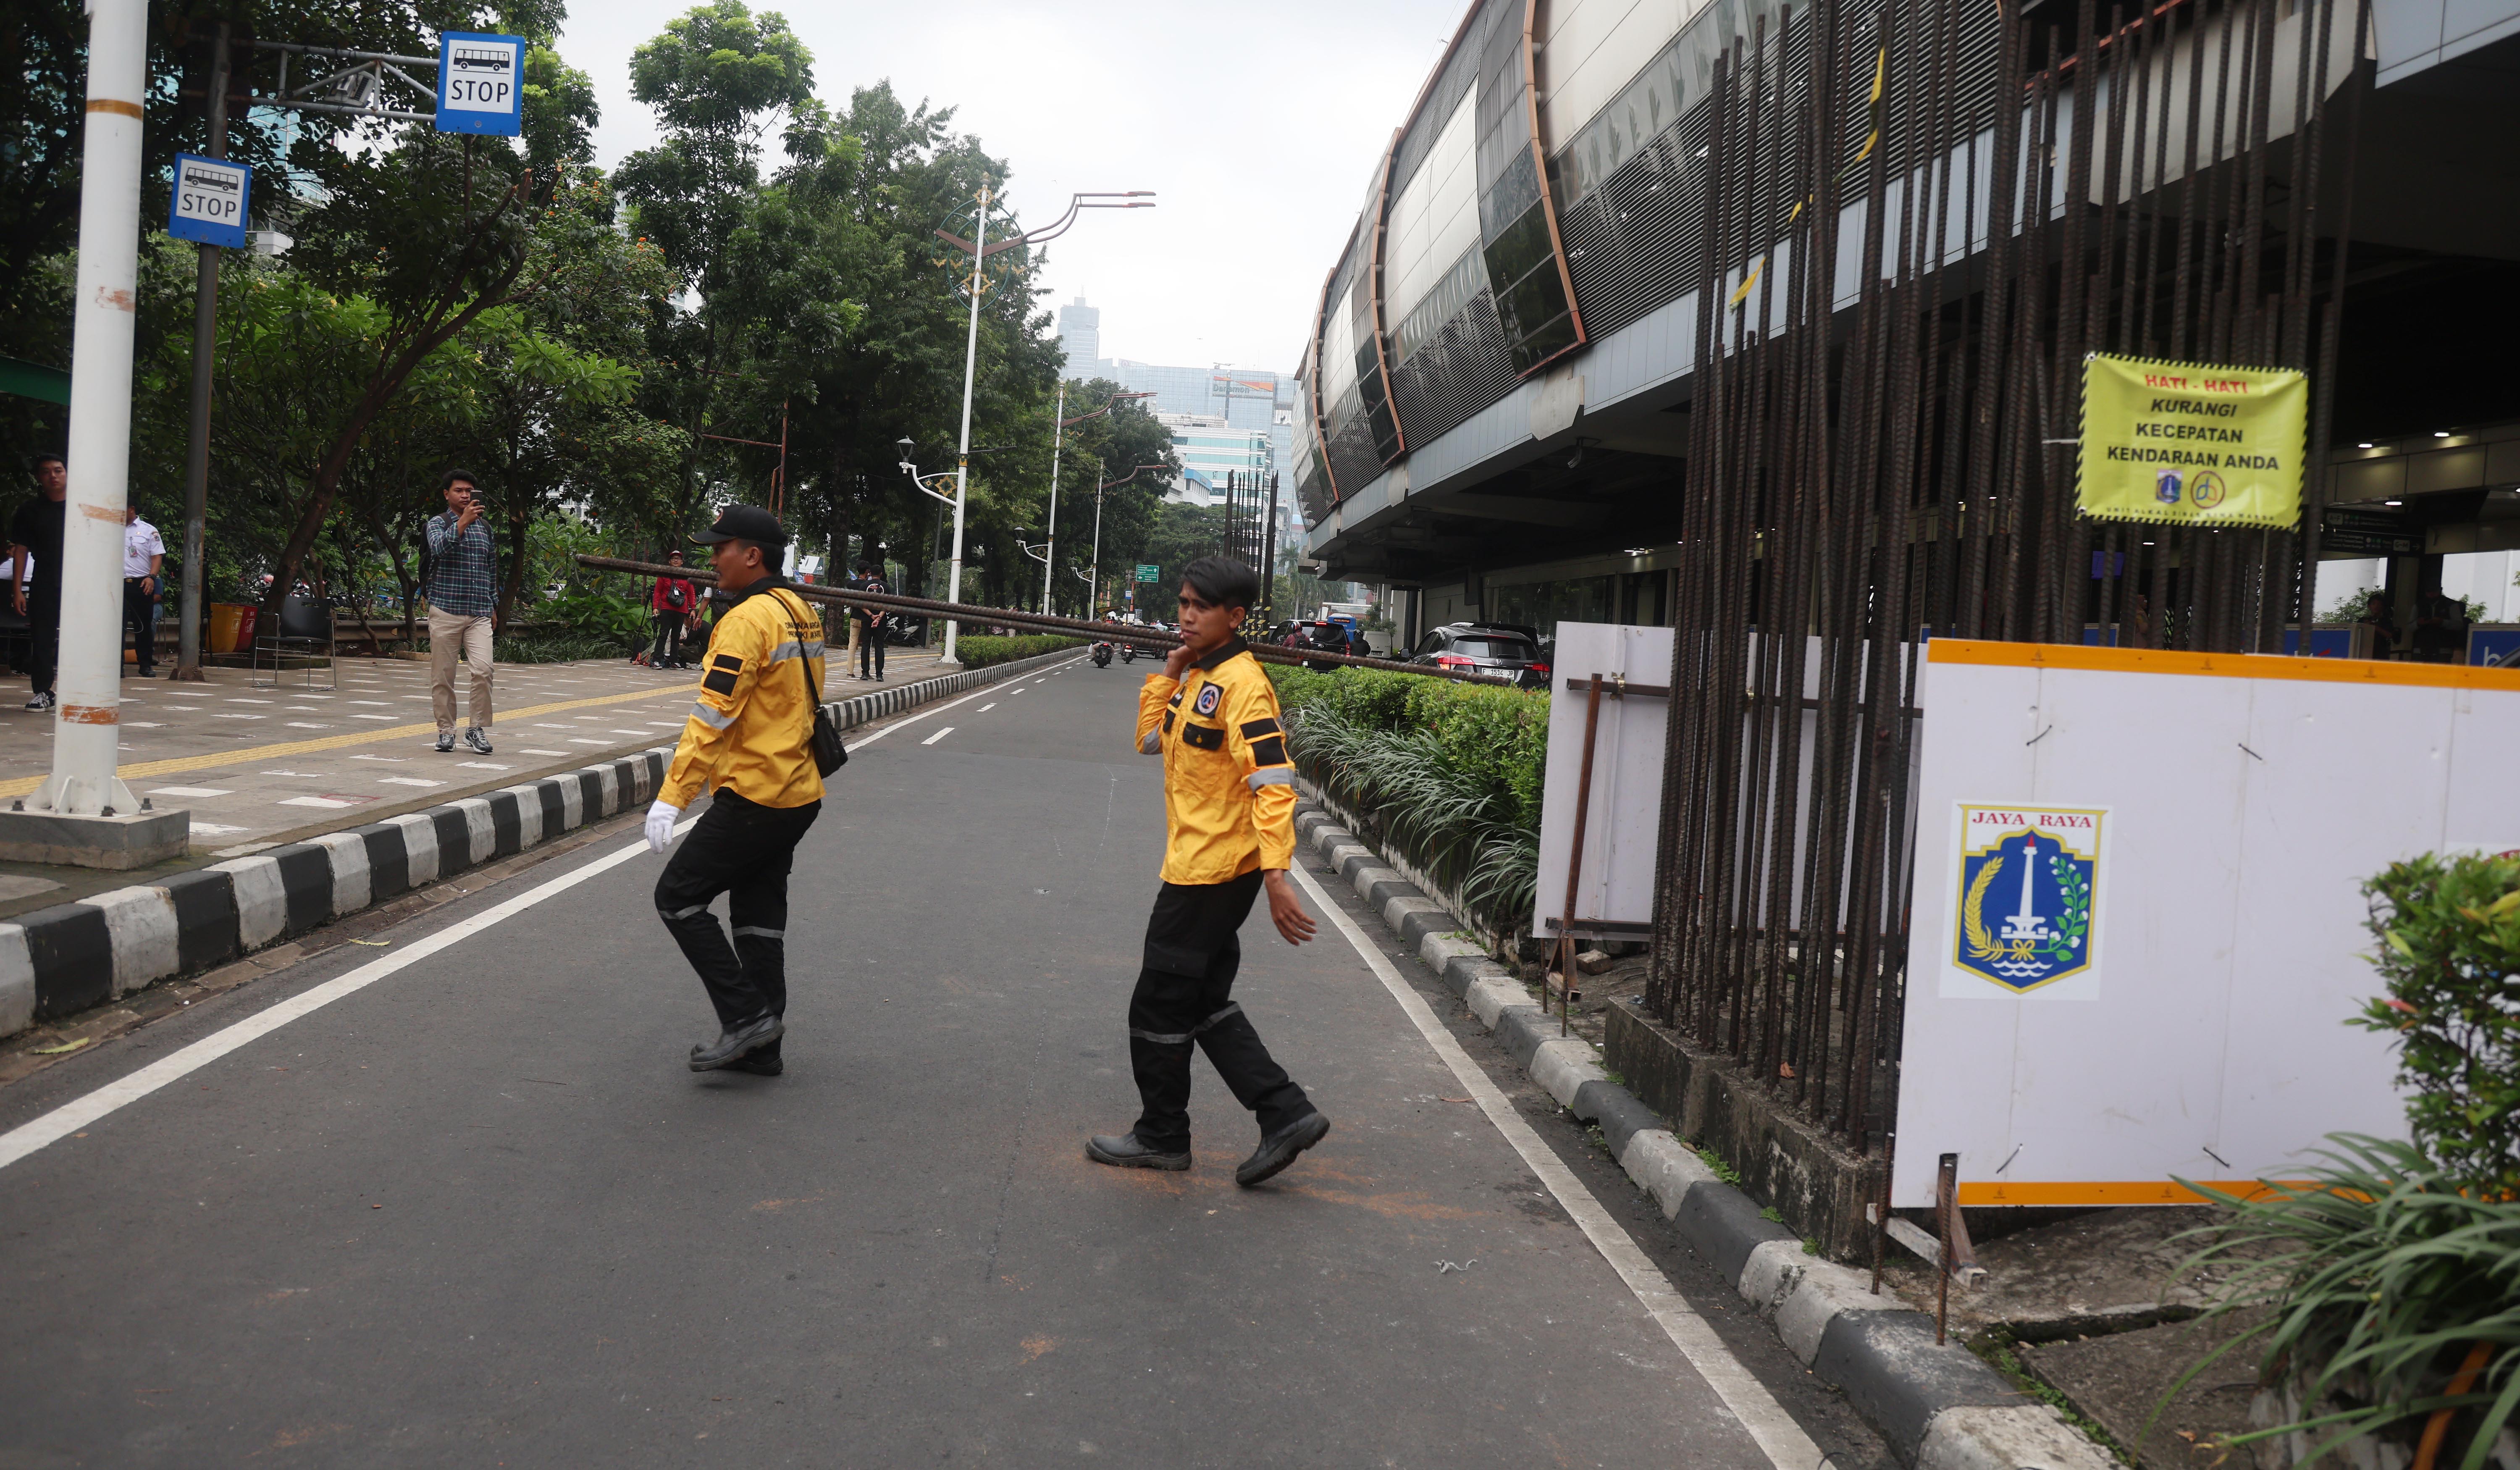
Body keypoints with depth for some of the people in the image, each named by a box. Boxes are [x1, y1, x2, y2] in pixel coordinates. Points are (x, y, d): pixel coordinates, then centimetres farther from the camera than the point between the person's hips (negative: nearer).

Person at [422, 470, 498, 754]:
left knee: (482, 670, -14)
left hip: (479, 614, 2)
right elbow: (439, 548, -18)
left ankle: (477, 730, -5)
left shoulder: (484, 528, 17)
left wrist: (494, 607, 21)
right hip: (445, 610, -2)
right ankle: (446, 731, 12)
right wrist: (463, 522, -25)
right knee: (443, 675, 2)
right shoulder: (438, 523, 5)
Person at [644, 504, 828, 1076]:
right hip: (798, 793, 10)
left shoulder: (749, 619, -17)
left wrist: (672, 795, -22)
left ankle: (746, 1016, -1)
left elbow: (713, 713, -22)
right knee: (760, 916, 15)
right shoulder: (801, 612, 13)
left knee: (679, 898, 0)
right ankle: (761, 1045, 21)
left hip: (754, 799, -10)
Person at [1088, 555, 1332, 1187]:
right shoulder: (1197, 679, 11)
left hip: (1212, 874, -10)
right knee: (1205, 1004, 16)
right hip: (1194, 869, 10)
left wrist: (1276, 876, -31)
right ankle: (1285, 1113, 17)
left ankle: (1162, 1135, 20)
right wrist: (1167, 675, 7)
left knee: (1160, 1006, 4)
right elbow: (1151, 740, 20)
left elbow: (1273, 784, -24)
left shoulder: (1241, 684, -18)